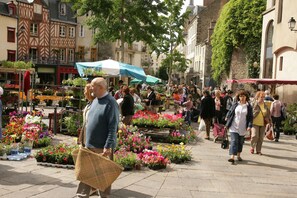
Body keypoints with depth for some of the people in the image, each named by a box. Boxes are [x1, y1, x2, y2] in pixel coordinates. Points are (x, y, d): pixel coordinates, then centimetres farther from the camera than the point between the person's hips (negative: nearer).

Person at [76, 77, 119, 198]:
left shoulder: (110, 103, -14)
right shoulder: (95, 100, 11)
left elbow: (113, 127, -19)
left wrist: (108, 146, -23)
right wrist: (86, 141, 17)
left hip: (103, 147, -7)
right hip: (90, 145, 8)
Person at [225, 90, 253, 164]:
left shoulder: (249, 106, 0)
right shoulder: (235, 104, 1)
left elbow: (250, 117, 1)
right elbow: (229, 113, 7)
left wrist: (249, 125, -12)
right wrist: (227, 124, 6)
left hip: (242, 128, 1)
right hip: (234, 127, -1)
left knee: (240, 142, 13)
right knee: (234, 141, -9)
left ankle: (238, 155, 30)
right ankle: (232, 157, -15)